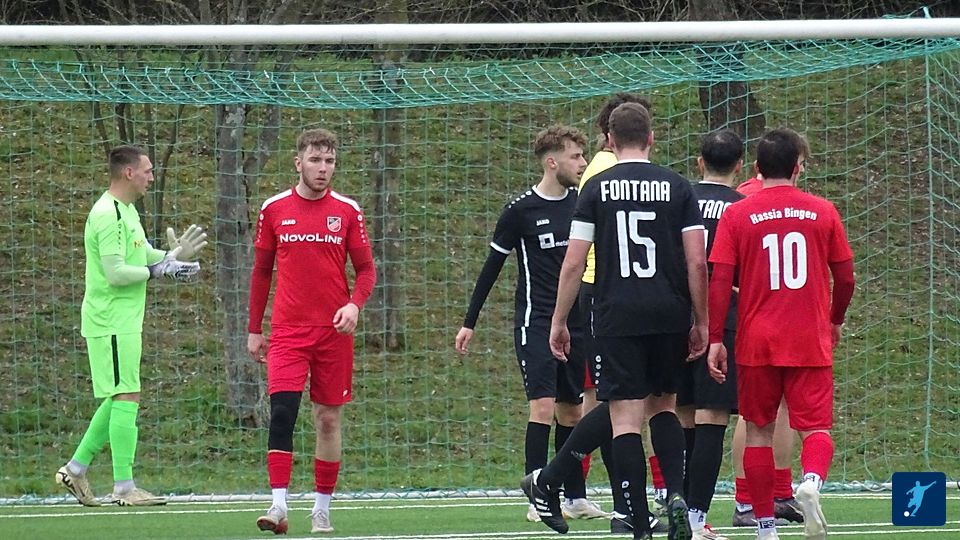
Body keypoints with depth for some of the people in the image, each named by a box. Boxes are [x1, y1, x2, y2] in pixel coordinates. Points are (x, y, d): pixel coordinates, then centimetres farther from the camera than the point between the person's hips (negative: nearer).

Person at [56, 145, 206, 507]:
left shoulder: (126, 210, 15)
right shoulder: (108, 215, -18)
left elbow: (142, 252, 24)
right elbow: (116, 273, -23)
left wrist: (173, 256, 6)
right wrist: (159, 270, -15)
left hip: (124, 322, 10)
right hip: (112, 323, -10)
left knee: (117, 399, 14)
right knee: (126, 398, -9)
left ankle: (76, 469, 21)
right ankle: (124, 487, -8)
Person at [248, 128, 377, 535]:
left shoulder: (347, 212, 3)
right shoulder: (274, 210, 4)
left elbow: (366, 269, 7)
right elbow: (261, 271, 12)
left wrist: (354, 304, -13)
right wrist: (254, 330, 11)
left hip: (334, 331, 1)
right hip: (287, 330, -1)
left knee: (329, 419, 5)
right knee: (282, 409, -16)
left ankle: (322, 509, 14)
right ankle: (279, 504, -21)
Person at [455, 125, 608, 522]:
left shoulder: (582, 203, 5)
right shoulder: (521, 210, -7)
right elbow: (492, 266, 0)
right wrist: (470, 322, 1)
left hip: (577, 323, 5)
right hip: (536, 322, -5)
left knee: (571, 411, 10)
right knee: (543, 405, -14)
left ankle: (575, 497, 17)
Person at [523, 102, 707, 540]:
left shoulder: (597, 188, 2)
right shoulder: (676, 187, 4)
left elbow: (574, 263, 0)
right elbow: (697, 262, 0)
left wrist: (559, 320, 8)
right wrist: (701, 322, 8)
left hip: (617, 318, -2)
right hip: (670, 315, 2)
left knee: (625, 417, -1)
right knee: (664, 405, 19)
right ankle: (676, 494, -2)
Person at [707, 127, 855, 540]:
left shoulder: (737, 215, 0)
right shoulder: (822, 212, 2)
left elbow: (719, 281, -5)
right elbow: (845, 277, 7)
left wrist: (715, 340, 0)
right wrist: (836, 320, 24)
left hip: (756, 343, 0)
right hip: (811, 343, 0)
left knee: (759, 430, 10)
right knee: (815, 427, 1)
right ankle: (812, 481, -31)